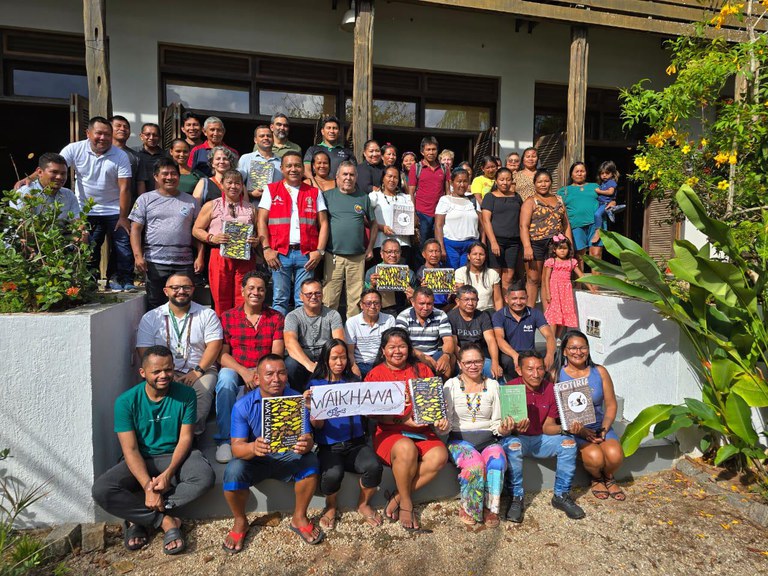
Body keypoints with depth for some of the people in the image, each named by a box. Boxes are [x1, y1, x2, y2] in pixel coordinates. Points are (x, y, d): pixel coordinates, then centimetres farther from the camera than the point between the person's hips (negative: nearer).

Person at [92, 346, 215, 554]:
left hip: (174, 457, 0)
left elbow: (185, 438, -8)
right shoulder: (126, 401, -11)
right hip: (140, 461, 0)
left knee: (205, 476, -30)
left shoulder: (185, 394, -9)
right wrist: (148, 486, -26)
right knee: (101, 490, -27)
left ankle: (139, 516, -17)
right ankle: (165, 520, -16)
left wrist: (169, 473, -24)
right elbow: (130, 449, -14)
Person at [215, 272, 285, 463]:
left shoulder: (276, 318, 6)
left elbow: (277, 354, -3)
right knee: (225, 380, -33)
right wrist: (244, 372, -19)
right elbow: (222, 354, -2)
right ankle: (224, 439, -23)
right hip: (235, 370, 0)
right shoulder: (228, 317, 6)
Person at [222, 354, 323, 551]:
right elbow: (236, 446, -20)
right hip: (254, 460, 0)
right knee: (233, 470, -30)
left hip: (288, 457, 1)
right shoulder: (243, 406, -16)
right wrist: (253, 447, -44)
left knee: (311, 461, -27)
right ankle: (240, 522, 1)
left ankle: (299, 518, -2)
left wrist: (306, 444, -42)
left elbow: (307, 438, -16)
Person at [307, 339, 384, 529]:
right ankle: (331, 506, 5)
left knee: (374, 467, -28)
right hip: (330, 445, -2)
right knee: (332, 474, -32)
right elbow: (317, 426, -5)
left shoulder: (355, 380, 10)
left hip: (356, 442, 2)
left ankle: (363, 504, 6)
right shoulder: (316, 384, 3)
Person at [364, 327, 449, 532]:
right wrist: (402, 420, -19)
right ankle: (406, 504, -10)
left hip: (421, 430, 3)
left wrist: (440, 418, -10)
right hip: (388, 432, -3)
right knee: (407, 449, -35)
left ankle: (397, 497, -9)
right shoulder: (375, 374, 5)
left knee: (440, 456, -26)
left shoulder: (421, 370, 14)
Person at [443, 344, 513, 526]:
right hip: (460, 439, -2)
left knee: (497, 457, -31)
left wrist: (503, 429, -15)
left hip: (488, 439, 2)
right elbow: (447, 423, 1)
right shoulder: (451, 385, 5)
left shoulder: (493, 385, 11)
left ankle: (491, 509, -15)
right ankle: (467, 509, -8)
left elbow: (496, 422, 8)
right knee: (475, 464, -32)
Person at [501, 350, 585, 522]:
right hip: (516, 437, -4)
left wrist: (564, 428, -21)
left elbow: (547, 427, 0)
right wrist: (515, 428, -36)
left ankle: (561, 495, -5)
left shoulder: (551, 390, -1)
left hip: (540, 439, 4)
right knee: (512, 444, -37)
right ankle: (516, 498, -20)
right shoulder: (510, 388, -14)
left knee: (568, 441, -20)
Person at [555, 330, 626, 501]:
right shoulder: (557, 375, -5)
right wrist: (580, 430, -19)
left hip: (600, 426, 3)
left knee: (615, 455, -25)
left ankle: (609, 478, 13)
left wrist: (604, 429, -10)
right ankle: (596, 478, 10)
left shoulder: (600, 372, 5)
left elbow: (611, 405, 6)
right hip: (573, 428, -3)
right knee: (595, 456, -28)